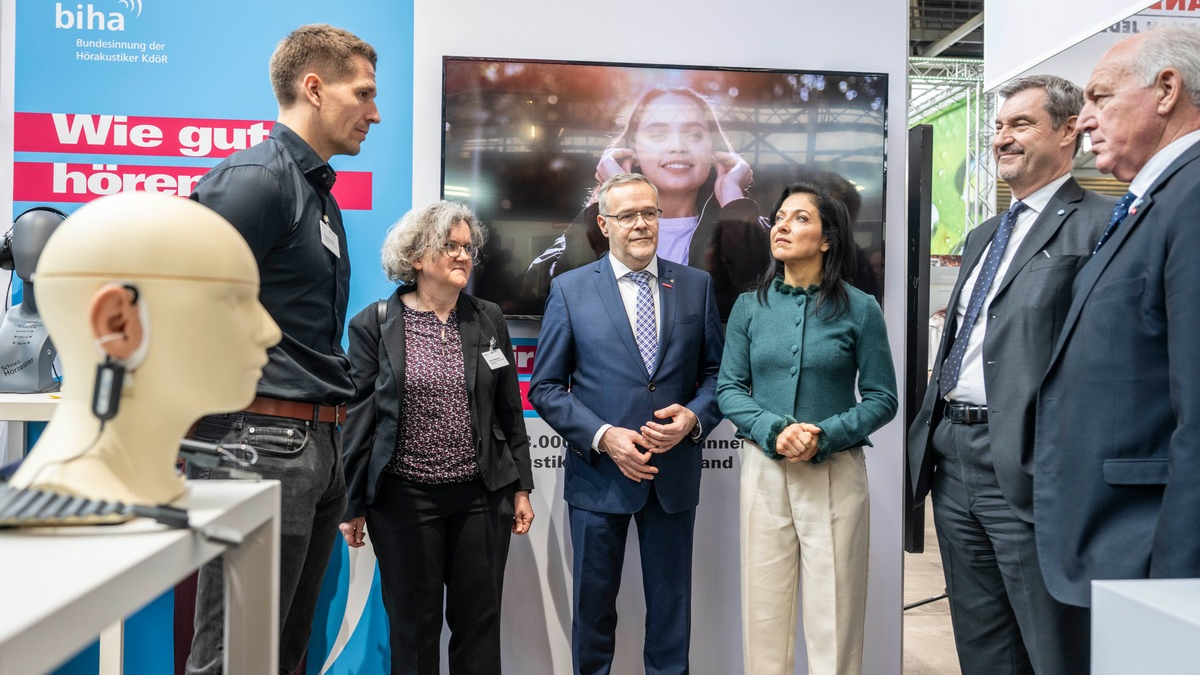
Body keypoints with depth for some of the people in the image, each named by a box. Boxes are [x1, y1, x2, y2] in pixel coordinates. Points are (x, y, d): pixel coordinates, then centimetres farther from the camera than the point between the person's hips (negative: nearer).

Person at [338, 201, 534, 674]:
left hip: (482, 497, 2)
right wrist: (353, 505, -1)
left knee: (480, 623, 10)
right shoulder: (373, 325, -3)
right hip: (404, 499, -2)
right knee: (413, 627, 12)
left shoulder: (489, 321, 6)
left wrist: (521, 488, 8)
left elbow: (510, 410, 10)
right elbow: (358, 418, -2)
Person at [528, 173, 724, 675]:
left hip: (674, 472, 2)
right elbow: (545, 388, -3)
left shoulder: (696, 285, 4)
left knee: (671, 605, 15)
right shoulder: (569, 290, -2)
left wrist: (693, 417, -13)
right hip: (599, 474, -1)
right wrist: (604, 437, -15)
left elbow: (717, 371, 7)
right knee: (593, 605, 14)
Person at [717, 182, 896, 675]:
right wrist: (775, 431, -15)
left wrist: (823, 436, -16)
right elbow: (729, 388, 3)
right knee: (764, 614, 8)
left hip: (836, 473, -2)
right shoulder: (749, 307, 5)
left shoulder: (860, 310, -2)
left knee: (834, 616, 5)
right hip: (765, 469, 2)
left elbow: (882, 398, -1)